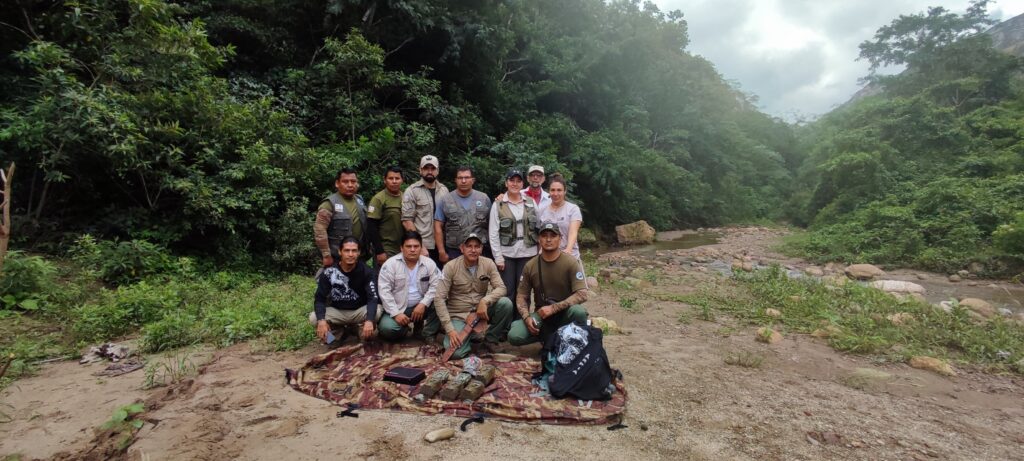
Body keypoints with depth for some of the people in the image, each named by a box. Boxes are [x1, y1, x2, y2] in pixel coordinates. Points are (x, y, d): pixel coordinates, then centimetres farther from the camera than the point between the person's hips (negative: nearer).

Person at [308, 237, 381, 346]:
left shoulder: (366, 272, -15)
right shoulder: (329, 272, -12)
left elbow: (373, 298, -24)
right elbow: (319, 299, -11)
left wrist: (369, 320, -42)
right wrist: (321, 320, -31)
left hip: (360, 310, -2)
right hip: (337, 311, 2)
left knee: (377, 312, -32)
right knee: (314, 318, -23)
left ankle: (362, 330, 2)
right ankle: (339, 331, 7)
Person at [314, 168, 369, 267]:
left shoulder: (360, 200, 9)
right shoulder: (330, 203, -12)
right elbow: (319, 230, -17)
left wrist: (367, 250, 13)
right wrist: (326, 255, -19)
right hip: (337, 259, -6)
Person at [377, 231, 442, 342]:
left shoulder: (429, 263, -4)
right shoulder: (390, 264, -10)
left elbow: (436, 286, -9)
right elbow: (384, 290, -14)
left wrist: (423, 304, -23)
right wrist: (396, 313, -21)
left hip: (421, 306, 2)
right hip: (398, 308, -1)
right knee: (387, 328, -29)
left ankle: (428, 334, -4)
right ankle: (405, 326, 7)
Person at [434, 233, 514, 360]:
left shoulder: (488, 263, -5)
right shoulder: (451, 266, -13)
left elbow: (501, 288, -10)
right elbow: (439, 298, -16)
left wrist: (485, 301, -31)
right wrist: (449, 329, -22)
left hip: (480, 311, 3)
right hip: (458, 315, -3)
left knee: (505, 303, -25)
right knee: (456, 352, -26)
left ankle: (490, 340, -3)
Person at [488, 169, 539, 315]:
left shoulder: (531, 203, 7)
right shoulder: (498, 205, 0)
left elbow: (539, 227, 6)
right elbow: (493, 233, -3)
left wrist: (539, 251, 0)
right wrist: (498, 257, -8)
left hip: (528, 253, 2)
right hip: (506, 254, -2)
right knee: (507, 292, 3)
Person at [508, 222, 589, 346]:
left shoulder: (571, 263, -12)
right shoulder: (530, 266, -3)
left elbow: (582, 294, -20)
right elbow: (521, 296, 3)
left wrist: (553, 308, -25)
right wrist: (526, 317, -16)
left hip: (565, 312, -3)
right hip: (541, 314, 3)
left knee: (578, 311, -37)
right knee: (514, 336, -20)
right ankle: (548, 336, 8)